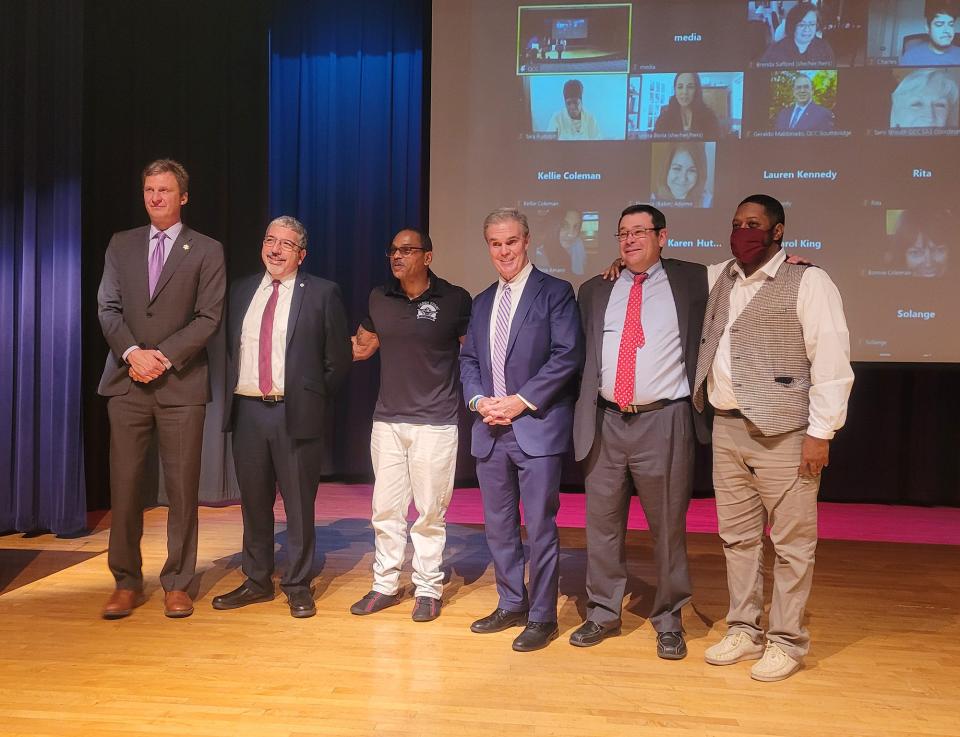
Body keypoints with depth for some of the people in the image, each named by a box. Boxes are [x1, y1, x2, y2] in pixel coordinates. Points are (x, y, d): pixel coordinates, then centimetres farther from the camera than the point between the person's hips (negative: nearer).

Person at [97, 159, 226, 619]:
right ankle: (127, 583, 17)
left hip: (181, 384, -2)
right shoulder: (121, 245, 14)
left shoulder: (206, 251, 4)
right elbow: (108, 307, 6)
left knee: (182, 488, 2)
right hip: (127, 383, 3)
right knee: (124, 485, 4)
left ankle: (177, 584, 14)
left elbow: (208, 318, -4)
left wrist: (164, 356, -13)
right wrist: (132, 352, -11)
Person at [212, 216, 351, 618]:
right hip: (247, 409, 4)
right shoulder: (241, 291, 13)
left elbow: (338, 359, 0)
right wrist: (232, 395, 8)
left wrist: (313, 401, 0)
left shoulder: (322, 293, -1)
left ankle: (298, 585, 18)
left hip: (296, 413, -4)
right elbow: (229, 349, 17)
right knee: (253, 501, 13)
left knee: (299, 505, 3)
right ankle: (257, 581, 28)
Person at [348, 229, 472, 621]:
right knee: (385, 508, 10)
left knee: (430, 511, 4)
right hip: (387, 420, 4)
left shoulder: (455, 299, -4)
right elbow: (362, 346, 21)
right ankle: (385, 585, 23)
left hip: (435, 423, -4)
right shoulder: (379, 298, 8)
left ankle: (428, 589, 18)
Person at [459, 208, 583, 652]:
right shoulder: (482, 302, 16)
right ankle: (511, 605, 29)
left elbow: (568, 355, -11)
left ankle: (541, 616, 13)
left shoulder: (554, 292, -2)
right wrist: (478, 400, -2)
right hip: (490, 429, 6)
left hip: (537, 427, -6)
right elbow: (468, 359, 17)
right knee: (498, 525, 13)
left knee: (539, 526, -1)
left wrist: (522, 400, -15)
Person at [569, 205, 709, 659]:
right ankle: (603, 613, 27)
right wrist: (583, 409, 5)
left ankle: (668, 621, 23)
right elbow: (577, 351, 12)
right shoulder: (595, 291, 12)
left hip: (664, 422, -2)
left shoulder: (693, 281, 4)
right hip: (605, 422, 3)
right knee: (602, 523, 11)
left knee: (668, 527, 6)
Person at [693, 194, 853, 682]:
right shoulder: (717, 279, 14)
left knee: (791, 542, 2)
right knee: (737, 537, 13)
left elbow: (832, 361, -10)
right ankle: (744, 631, 26)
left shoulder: (807, 282, -5)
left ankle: (786, 642, 16)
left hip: (783, 432, -6)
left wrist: (820, 432, -14)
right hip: (727, 428, 6)